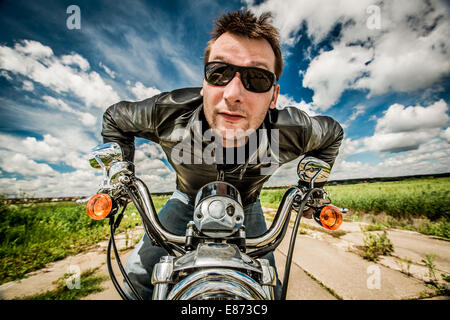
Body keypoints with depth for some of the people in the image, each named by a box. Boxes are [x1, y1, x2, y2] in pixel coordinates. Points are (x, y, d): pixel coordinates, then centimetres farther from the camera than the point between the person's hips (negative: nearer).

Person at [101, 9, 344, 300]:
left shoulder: (294, 131, -30)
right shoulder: (166, 113, -31)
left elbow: (333, 133, -4)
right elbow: (115, 117, -8)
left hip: (245, 207, 1)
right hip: (188, 201, 0)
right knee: (138, 276, -3)